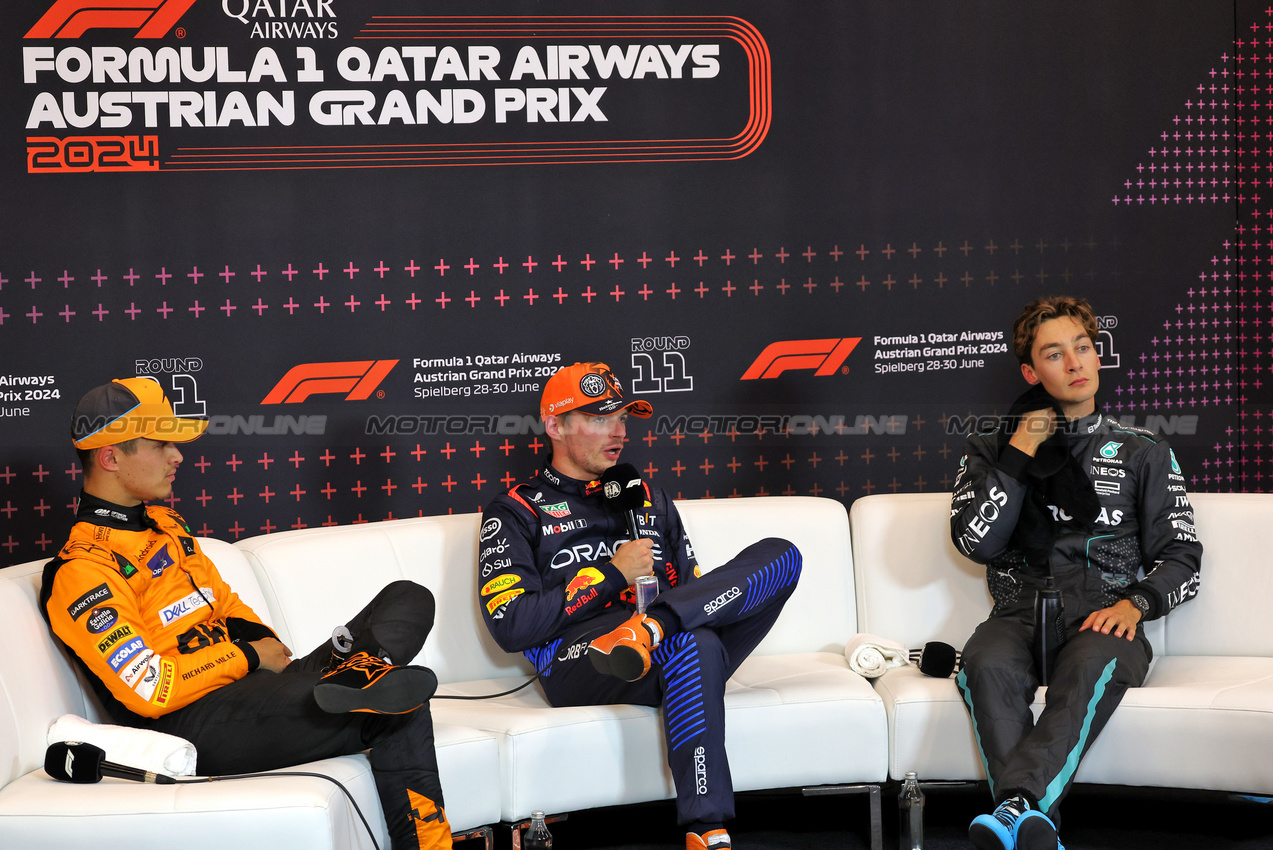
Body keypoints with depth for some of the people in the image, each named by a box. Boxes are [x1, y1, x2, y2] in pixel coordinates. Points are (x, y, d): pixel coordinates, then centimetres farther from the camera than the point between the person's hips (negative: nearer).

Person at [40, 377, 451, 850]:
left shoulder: (166, 526, 19)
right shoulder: (82, 572, -12)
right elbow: (150, 691, -20)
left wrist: (264, 638, 6)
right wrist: (248, 656, -9)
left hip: (252, 687, 10)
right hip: (194, 726, -10)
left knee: (408, 600, -9)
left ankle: (360, 671, -34)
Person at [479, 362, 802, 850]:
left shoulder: (649, 498, 29)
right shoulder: (516, 512, 11)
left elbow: (693, 586, 27)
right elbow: (510, 627, -3)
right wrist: (612, 574, -4)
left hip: (678, 663, 5)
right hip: (577, 668, -5)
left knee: (780, 555, -14)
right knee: (692, 642, -38)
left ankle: (651, 627, -34)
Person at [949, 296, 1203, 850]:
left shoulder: (1142, 453, 20)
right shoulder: (993, 450, 21)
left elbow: (1181, 556, 12)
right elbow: (976, 543, 4)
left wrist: (1135, 603, -8)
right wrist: (1019, 455, 2)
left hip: (1105, 617, 0)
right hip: (1019, 613, 1)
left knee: (1092, 666, -39)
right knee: (987, 664, -36)